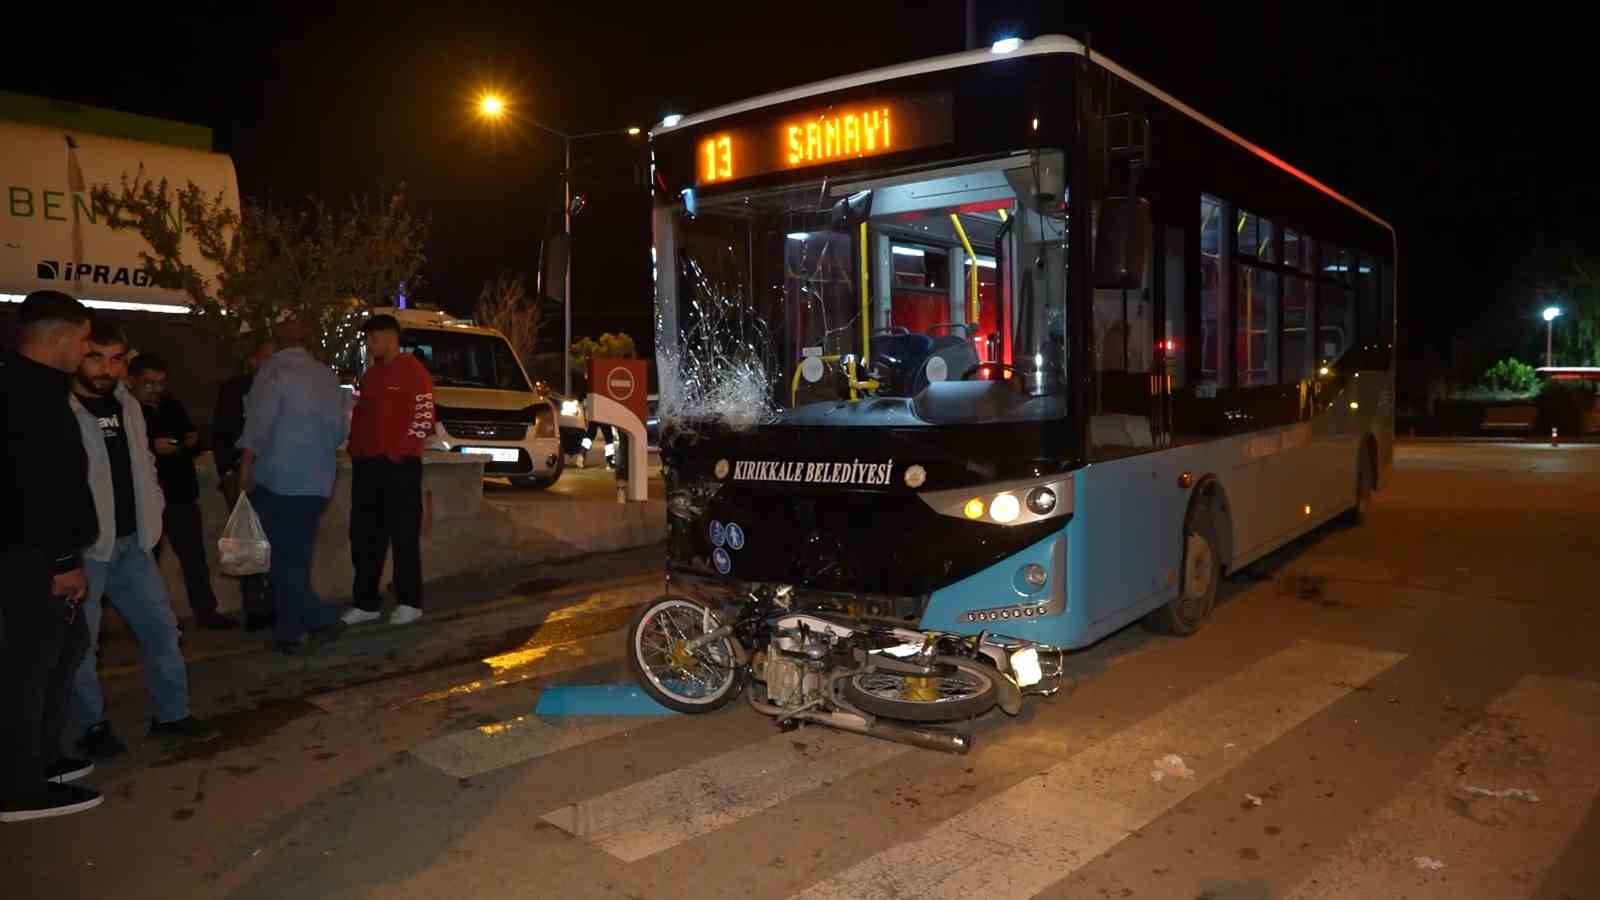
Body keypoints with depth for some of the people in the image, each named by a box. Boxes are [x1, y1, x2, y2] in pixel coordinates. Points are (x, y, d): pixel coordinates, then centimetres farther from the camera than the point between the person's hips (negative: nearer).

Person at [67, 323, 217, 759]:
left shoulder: (127, 405, 11)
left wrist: (153, 509, 12)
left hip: (131, 541, 7)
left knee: (160, 625, 9)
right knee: (80, 640, 5)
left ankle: (171, 715, 20)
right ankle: (92, 726, 20)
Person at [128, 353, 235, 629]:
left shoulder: (173, 405, 10)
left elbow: (190, 436, 22)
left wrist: (193, 440, 0)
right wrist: (152, 447, -25)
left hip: (181, 493, 6)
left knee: (195, 555, 9)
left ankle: (205, 611, 17)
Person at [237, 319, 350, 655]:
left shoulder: (275, 370, -6)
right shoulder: (327, 375, 11)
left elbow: (259, 423, -13)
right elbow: (340, 429, 15)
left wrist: (245, 468, -8)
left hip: (278, 480, -6)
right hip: (317, 483, 6)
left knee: (279, 558, 1)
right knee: (297, 559, 12)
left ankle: (322, 619, -4)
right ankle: (290, 633, 13)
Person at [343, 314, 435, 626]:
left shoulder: (413, 371, -6)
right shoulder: (371, 374, 18)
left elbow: (424, 418, -12)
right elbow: (360, 415, 22)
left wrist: (397, 453, -15)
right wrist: (356, 450, 9)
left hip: (399, 465, -8)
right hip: (366, 465, 8)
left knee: (404, 535, -1)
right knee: (364, 536, 8)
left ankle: (409, 603, 7)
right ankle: (365, 603, 16)